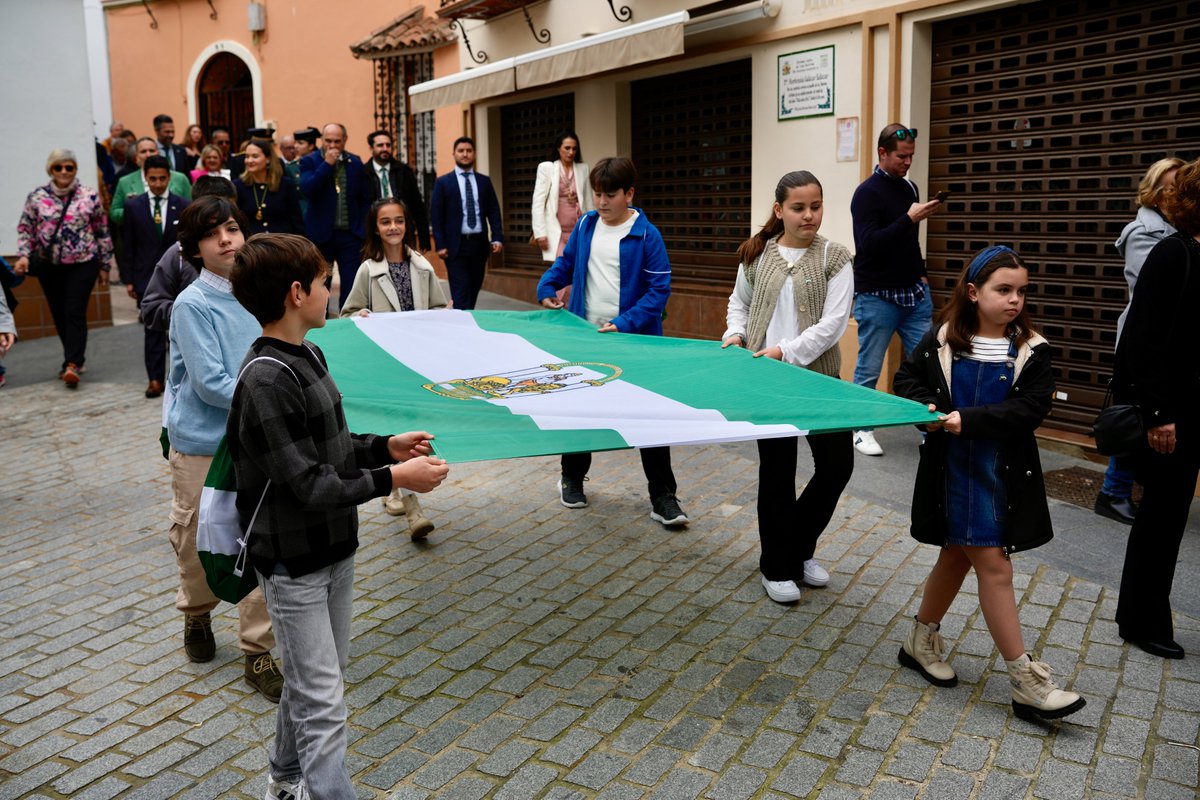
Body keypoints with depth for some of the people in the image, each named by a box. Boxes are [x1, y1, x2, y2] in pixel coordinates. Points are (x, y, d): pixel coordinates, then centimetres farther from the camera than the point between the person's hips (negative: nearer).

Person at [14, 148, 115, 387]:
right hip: (49, 265, 3)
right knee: (59, 315, 9)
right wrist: (23, 255, -9)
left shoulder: (90, 196, -1)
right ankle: (74, 358, 24)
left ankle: (72, 364, -13)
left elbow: (102, 232, 4)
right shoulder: (36, 197, 3)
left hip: (83, 264, -3)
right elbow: (25, 229, 7)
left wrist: (105, 265, 5)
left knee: (75, 313, -10)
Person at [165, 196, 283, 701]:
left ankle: (258, 653, 15)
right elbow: (210, 384, -19)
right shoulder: (192, 305, -14)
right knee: (198, 544, 15)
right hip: (202, 445, -3)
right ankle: (196, 617, 45)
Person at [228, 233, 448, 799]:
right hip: (294, 564, -9)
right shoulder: (265, 381, -23)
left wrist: (386, 447, 2)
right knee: (323, 707, -3)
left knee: (314, 683, 22)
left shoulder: (307, 356, 6)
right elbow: (309, 484, -24)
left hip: (334, 549, 9)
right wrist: (392, 478, -22)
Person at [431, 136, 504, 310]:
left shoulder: (484, 181, 10)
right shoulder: (443, 182, 1)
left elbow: (494, 211, 8)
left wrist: (497, 238, -4)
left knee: (473, 291, 11)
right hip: (456, 245, -3)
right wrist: (440, 245, -9)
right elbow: (436, 215, -2)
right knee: (461, 294, -7)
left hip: (479, 244, 3)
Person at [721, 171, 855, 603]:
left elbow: (833, 323, -12)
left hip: (818, 375, 0)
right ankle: (777, 567, 22)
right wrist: (735, 334, -2)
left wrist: (787, 351, -21)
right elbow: (739, 302, 18)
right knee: (777, 470, 7)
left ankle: (800, 547, 28)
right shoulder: (757, 254, 4)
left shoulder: (835, 257, -3)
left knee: (837, 463, 2)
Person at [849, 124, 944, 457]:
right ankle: (861, 429, 18)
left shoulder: (910, 187, 11)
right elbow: (868, 244, -20)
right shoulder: (868, 192, -9)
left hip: (914, 294, 6)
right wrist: (909, 218, -23)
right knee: (868, 371, 3)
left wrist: (921, 274, 14)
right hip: (878, 298, -6)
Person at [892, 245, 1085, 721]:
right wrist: (926, 407, -12)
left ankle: (921, 641, 36)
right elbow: (906, 379, 8)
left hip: (1006, 476, 2)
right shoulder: (940, 340, -3)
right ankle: (1026, 683, 7)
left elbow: (1031, 409, -13)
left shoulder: (1032, 351, -3)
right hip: (952, 471, -2)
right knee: (994, 567, -1)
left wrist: (969, 420, -24)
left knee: (957, 556, 15)